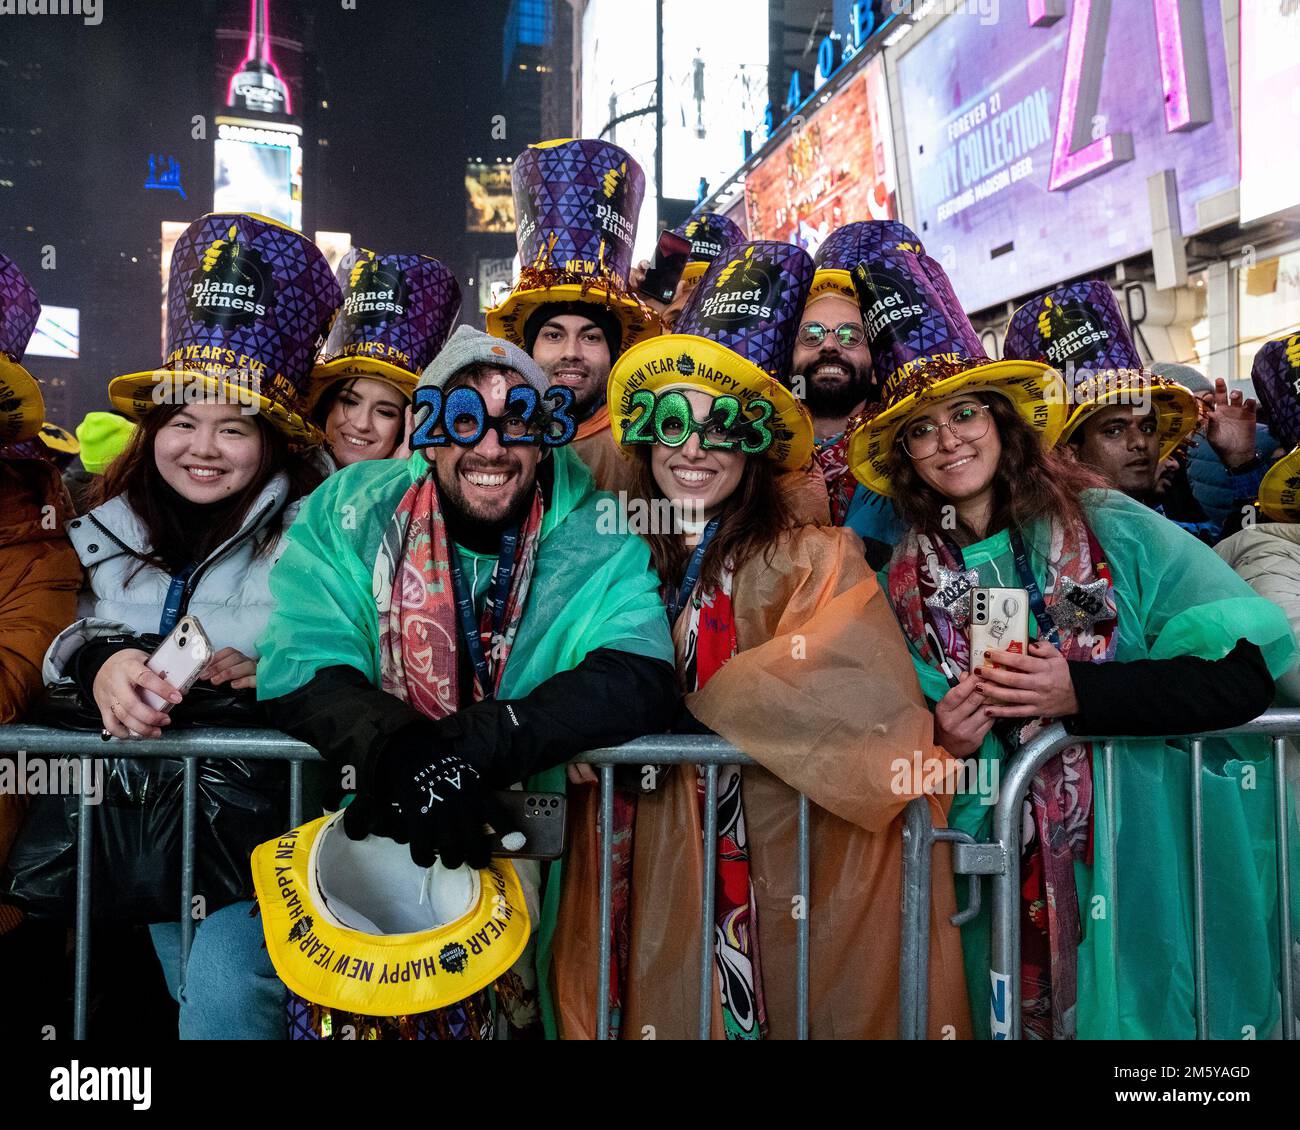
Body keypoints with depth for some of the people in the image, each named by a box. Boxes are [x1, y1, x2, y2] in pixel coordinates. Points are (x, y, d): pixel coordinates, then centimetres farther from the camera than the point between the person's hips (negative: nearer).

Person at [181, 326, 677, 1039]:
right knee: (223, 967, -19)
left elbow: (643, 679, -20)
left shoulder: (599, 546, -5)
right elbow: (300, 671, -12)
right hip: (372, 836, 0)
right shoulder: (346, 516, -3)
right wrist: (392, 752, -34)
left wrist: (478, 746, -34)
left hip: (542, 852, 0)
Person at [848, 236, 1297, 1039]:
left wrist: (1078, 692, -23)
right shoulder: (909, 579, 2)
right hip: (1015, 876, 2)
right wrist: (946, 739, -16)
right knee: (1036, 1011, 9)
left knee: (1156, 1008, 6)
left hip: (1151, 849, -2)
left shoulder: (1112, 530, -8)